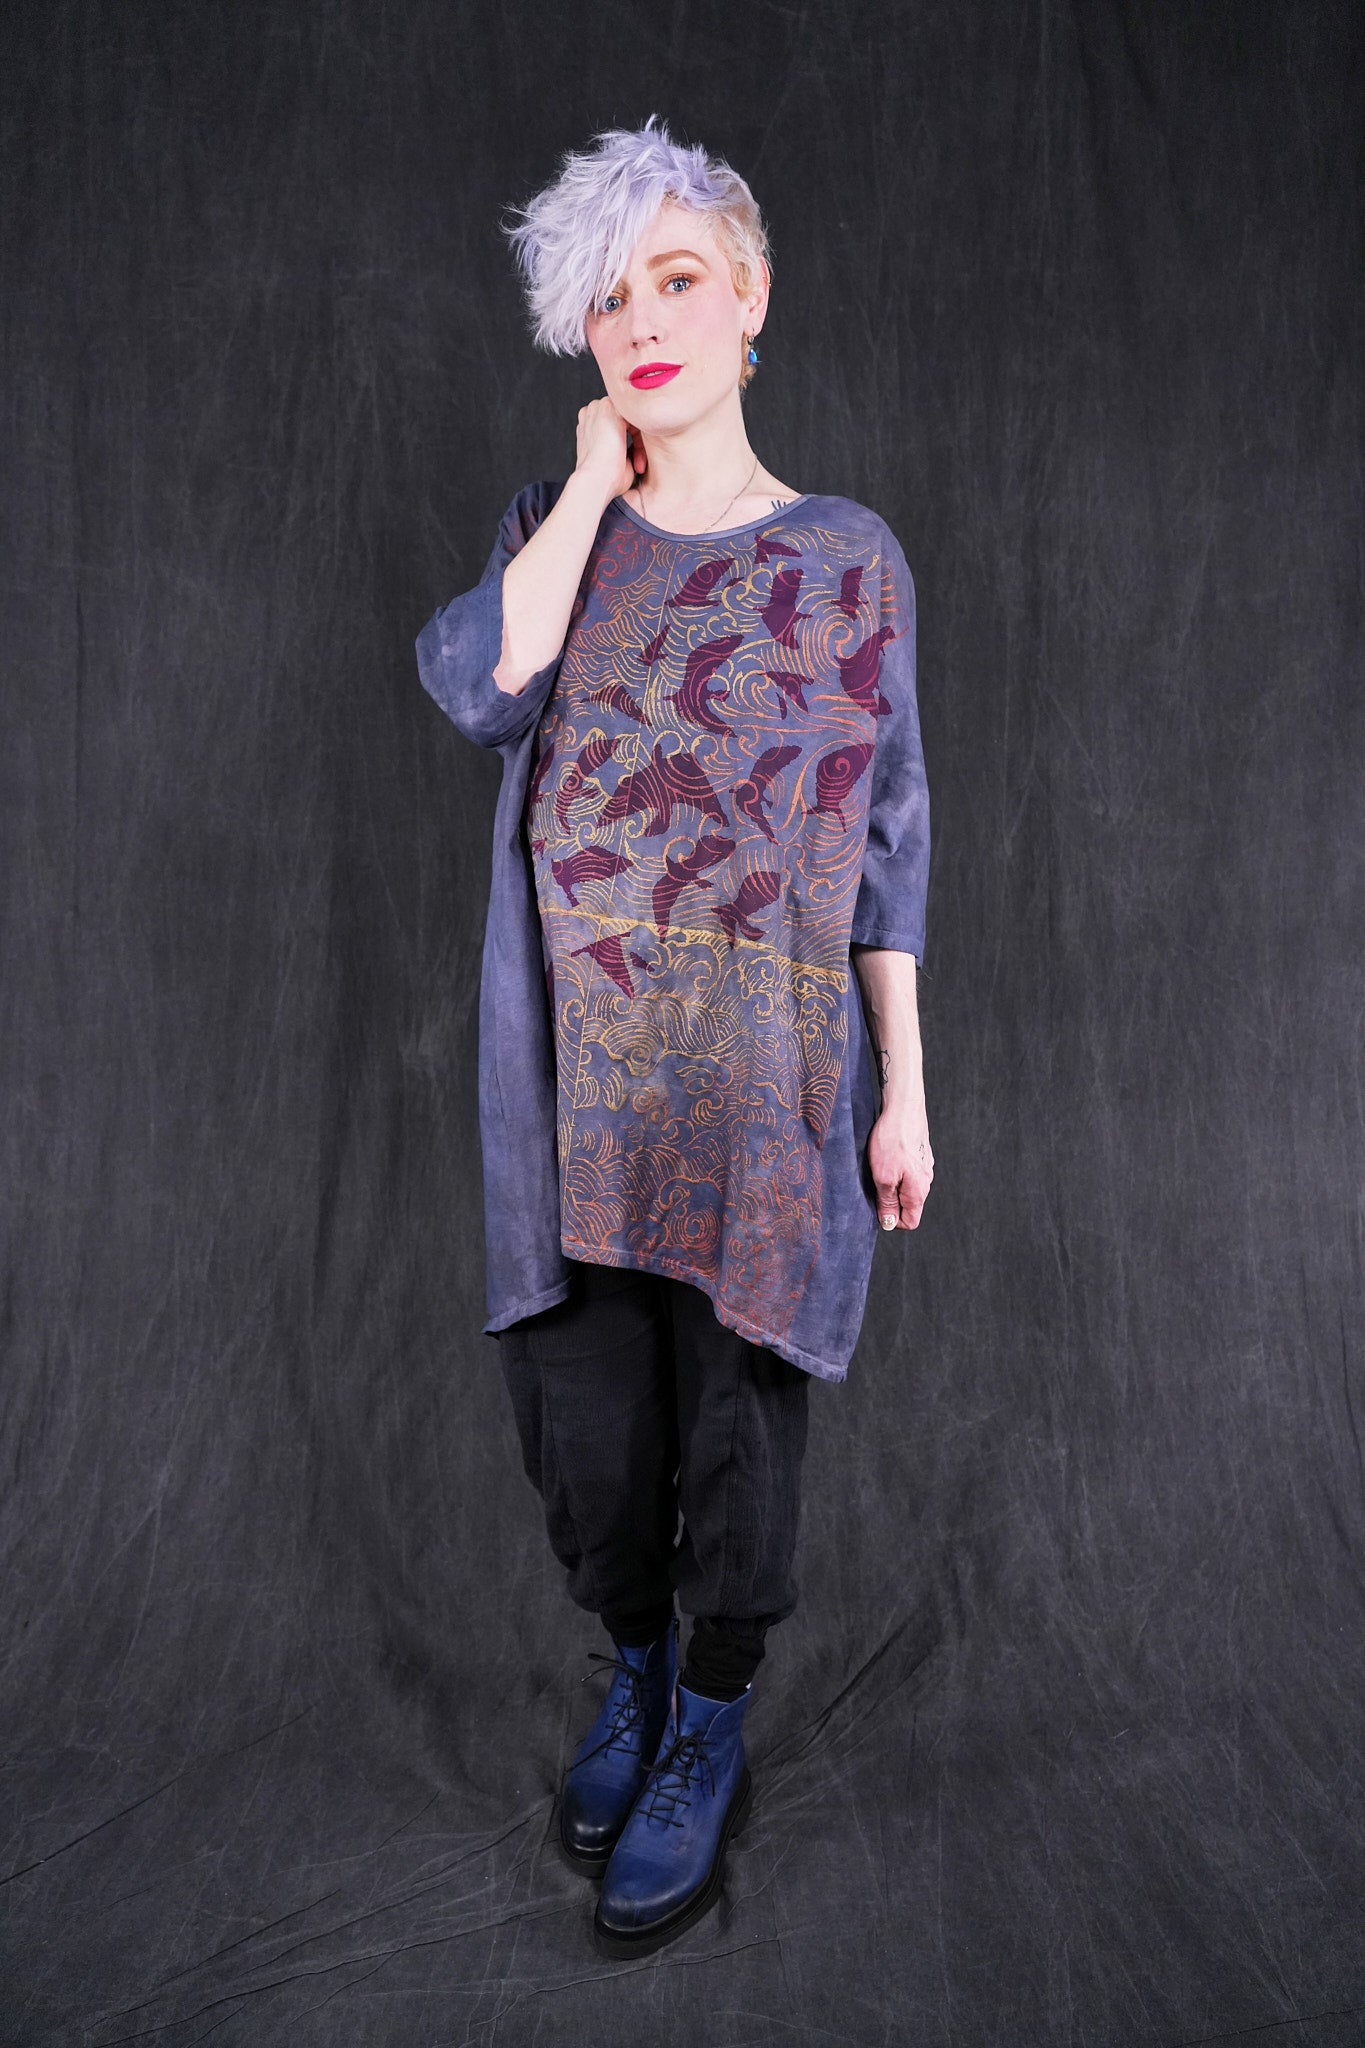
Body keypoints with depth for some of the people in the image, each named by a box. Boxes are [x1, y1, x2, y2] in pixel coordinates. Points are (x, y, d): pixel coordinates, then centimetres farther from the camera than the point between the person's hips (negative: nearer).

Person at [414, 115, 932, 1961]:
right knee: (581, 1383, 11)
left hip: (763, 1059, -2)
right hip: (574, 1058, 3)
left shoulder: (845, 557, 1)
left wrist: (905, 1087, -2)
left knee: (735, 1387, 7)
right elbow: (475, 689, -13)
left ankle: (712, 1736, 31)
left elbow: (887, 837, 0)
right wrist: (594, 484, -7)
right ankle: (634, 1666, 39)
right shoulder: (555, 527, 8)